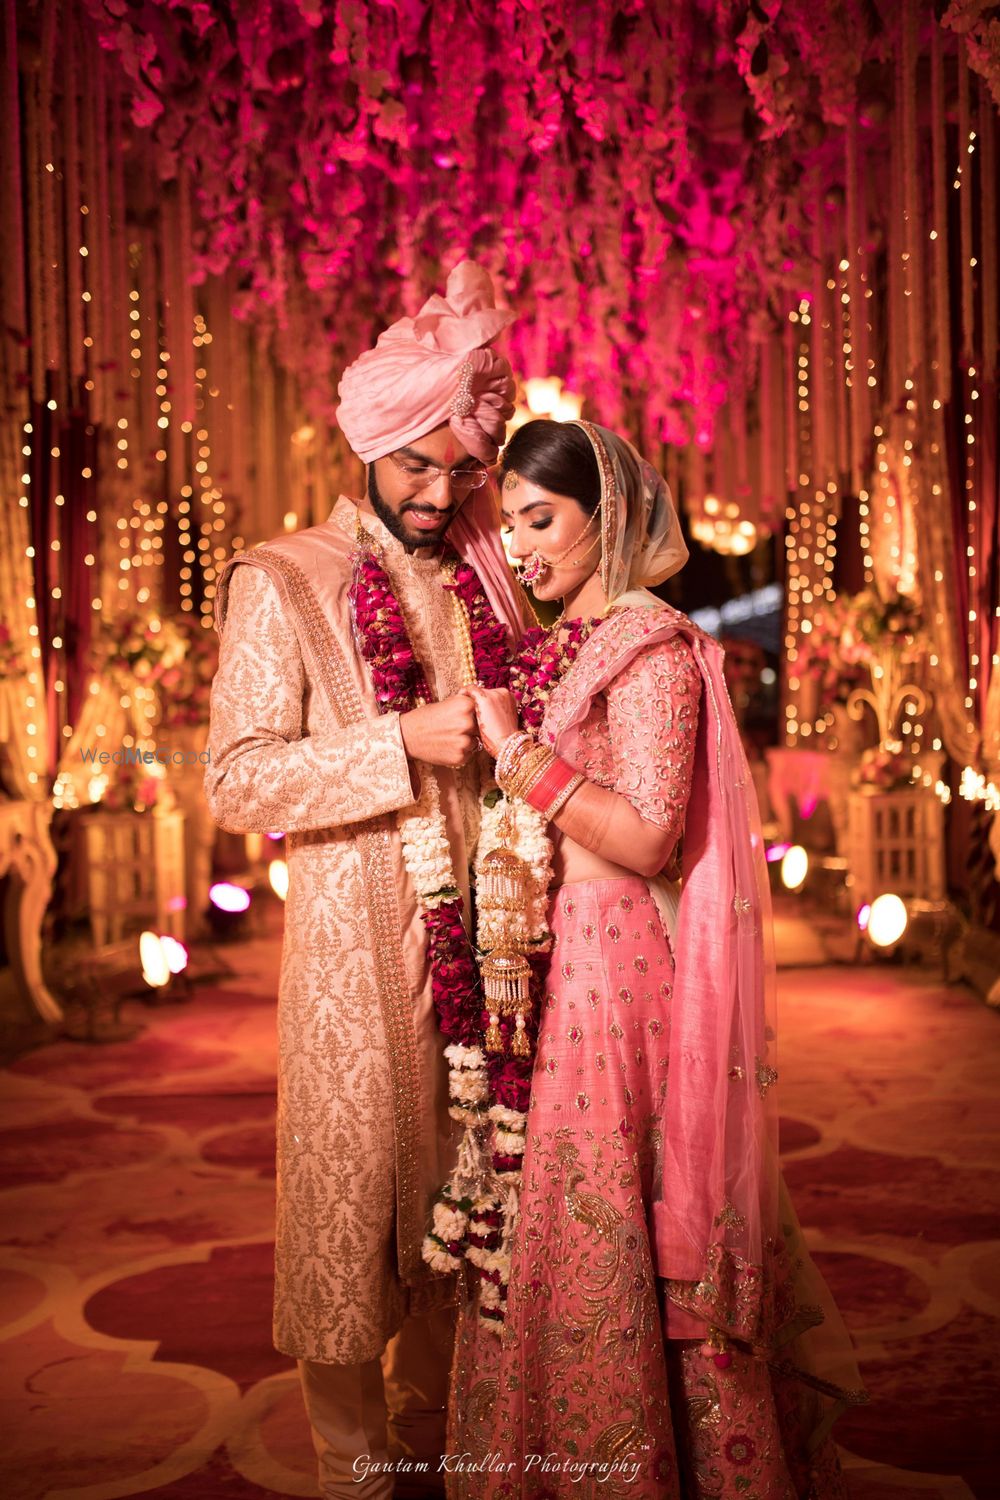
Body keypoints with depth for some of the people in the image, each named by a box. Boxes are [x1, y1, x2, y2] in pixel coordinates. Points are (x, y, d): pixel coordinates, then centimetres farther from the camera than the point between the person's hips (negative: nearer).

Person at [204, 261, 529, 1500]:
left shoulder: (488, 579, 12)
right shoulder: (283, 584, -2)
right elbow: (237, 783, -10)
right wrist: (397, 742, -19)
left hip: (478, 939, 4)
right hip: (355, 951, -4)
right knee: (351, 1207, 4)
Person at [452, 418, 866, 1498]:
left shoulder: (652, 647, -12)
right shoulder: (561, 645, 13)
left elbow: (647, 839, -20)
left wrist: (516, 753, -18)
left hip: (617, 976, -8)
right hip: (549, 970, 8)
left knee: (604, 1247, 2)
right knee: (547, 1234, 15)